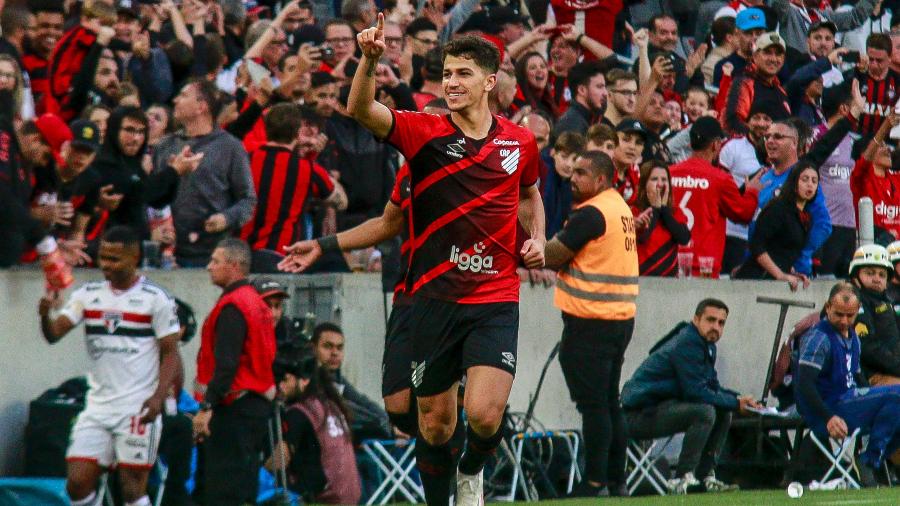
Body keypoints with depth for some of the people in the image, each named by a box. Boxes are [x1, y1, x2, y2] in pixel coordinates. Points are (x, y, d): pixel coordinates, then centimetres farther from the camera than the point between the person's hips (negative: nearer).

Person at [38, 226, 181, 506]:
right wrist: (45, 314, -23)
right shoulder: (88, 295, 8)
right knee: (77, 481, -4)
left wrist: (159, 396, -17)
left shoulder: (157, 299, -4)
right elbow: (54, 333, 0)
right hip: (97, 406, 5)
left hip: (138, 409, -4)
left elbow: (170, 352, -4)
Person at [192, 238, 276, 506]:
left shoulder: (232, 306, -14)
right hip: (257, 403, 10)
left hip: (234, 410, -10)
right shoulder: (255, 301, 17)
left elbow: (226, 364, -22)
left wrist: (207, 407, -24)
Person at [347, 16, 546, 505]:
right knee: (435, 423, 7)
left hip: (496, 300, 0)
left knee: (484, 414, -15)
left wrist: (536, 240, 7)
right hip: (434, 296, 0)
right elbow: (361, 110, -21)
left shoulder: (521, 143, 5)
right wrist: (369, 59, -39)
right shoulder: (425, 133, -3)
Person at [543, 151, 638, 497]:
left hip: (591, 322, -9)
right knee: (609, 403, 14)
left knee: (593, 404, -7)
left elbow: (553, 256, -11)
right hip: (621, 316, 9)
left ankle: (595, 482, -7)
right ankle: (616, 481, 17)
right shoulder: (620, 208, 14)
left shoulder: (591, 214, -15)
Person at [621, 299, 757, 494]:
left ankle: (705, 476, 3)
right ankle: (682, 479, -25)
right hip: (640, 415, -10)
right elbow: (695, 392, -23)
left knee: (723, 412, 7)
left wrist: (739, 398, -3)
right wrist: (735, 403, -16)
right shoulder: (686, 344, -19)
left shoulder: (708, 346, 13)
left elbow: (713, 388, 16)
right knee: (704, 411, -29)